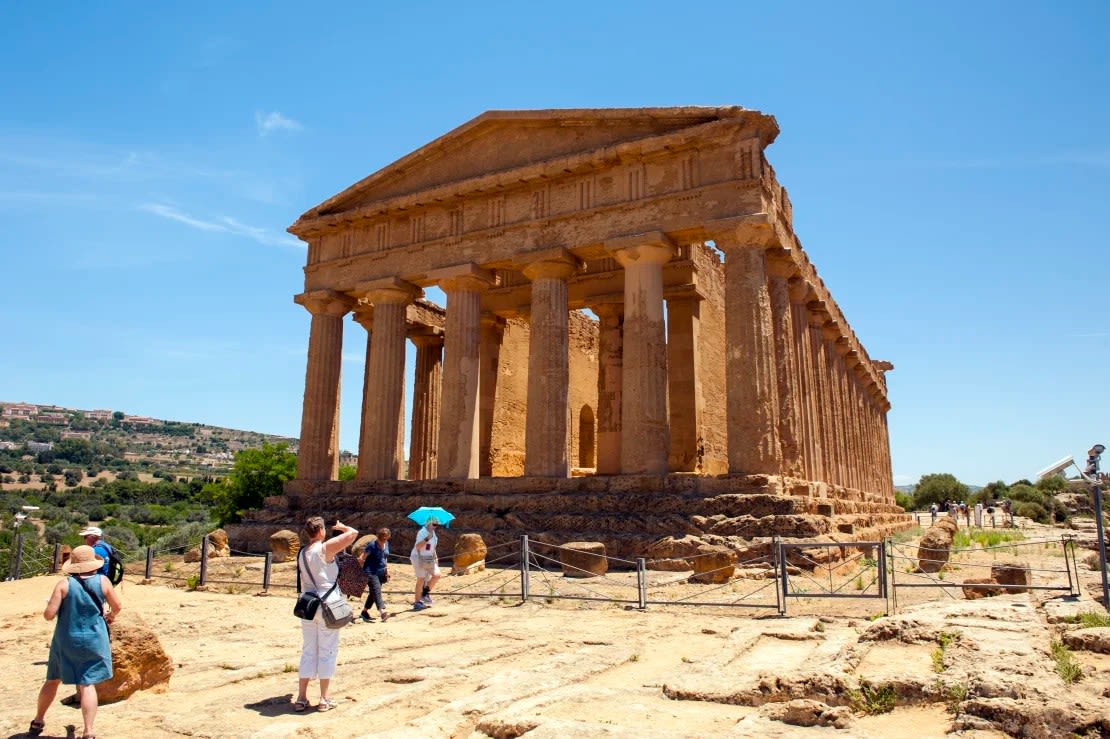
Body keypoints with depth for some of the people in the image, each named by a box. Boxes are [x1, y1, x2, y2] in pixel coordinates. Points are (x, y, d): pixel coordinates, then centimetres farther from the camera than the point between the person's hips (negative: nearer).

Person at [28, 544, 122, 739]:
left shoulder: (64, 584, -9)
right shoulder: (102, 581, -6)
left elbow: (49, 615, -11)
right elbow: (118, 606, 5)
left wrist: (50, 606, 11)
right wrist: (111, 615, 27)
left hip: (65, 641, 1)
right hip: (93, 641, -1)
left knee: (52, 680, 21)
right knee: (87, 685, 0)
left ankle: (37, 722, 38)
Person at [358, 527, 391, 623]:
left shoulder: (386, 544, 9)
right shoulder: (372, 545, -15)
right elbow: (362, 558, -14)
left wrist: (386, 569, 16)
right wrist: (362, 570, -10)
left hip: (381, 572, 8)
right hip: (371, 572, -8)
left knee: (373, 593, 13)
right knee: (377, 591, -19)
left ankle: (364, 612, 26)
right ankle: (382, 611, -32)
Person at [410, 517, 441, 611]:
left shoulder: (433, 533, 11)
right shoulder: (422, 532, -15)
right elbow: (417, 546, -26)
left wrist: (435, 557, 16)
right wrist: (427, 538, -34)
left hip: (429, 559, 8)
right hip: (419, 558, -8)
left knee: (436, 575, -7)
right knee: (421, 579, -7)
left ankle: (425, 592, 12)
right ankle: (417, 602, 3)